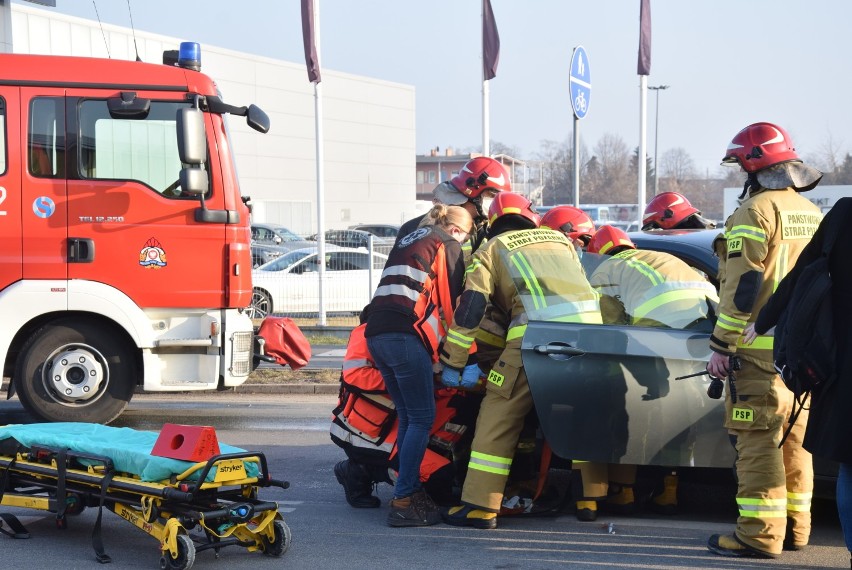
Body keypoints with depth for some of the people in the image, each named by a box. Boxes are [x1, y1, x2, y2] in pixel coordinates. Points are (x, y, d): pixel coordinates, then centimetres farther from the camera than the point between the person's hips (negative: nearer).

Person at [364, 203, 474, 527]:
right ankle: (403, 502, -10)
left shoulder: (407, 240, 29)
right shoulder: (447, 245, 6)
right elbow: (452, 301, 2)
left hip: (376, 334, 8)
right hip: (406, 335, -8)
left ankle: (412, 492, 14)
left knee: (407, 417, 14)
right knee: (422, 419, -5)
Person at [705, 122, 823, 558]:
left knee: (757, 440, -7)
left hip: (762, 348, -8)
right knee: (793, 437, 14)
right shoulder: (811, 213, 16)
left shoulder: (757, 211, -11)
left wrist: (722, 345, -13)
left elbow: (743, 285, -16)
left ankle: (760, 534, -8)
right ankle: (794, 528, 19)